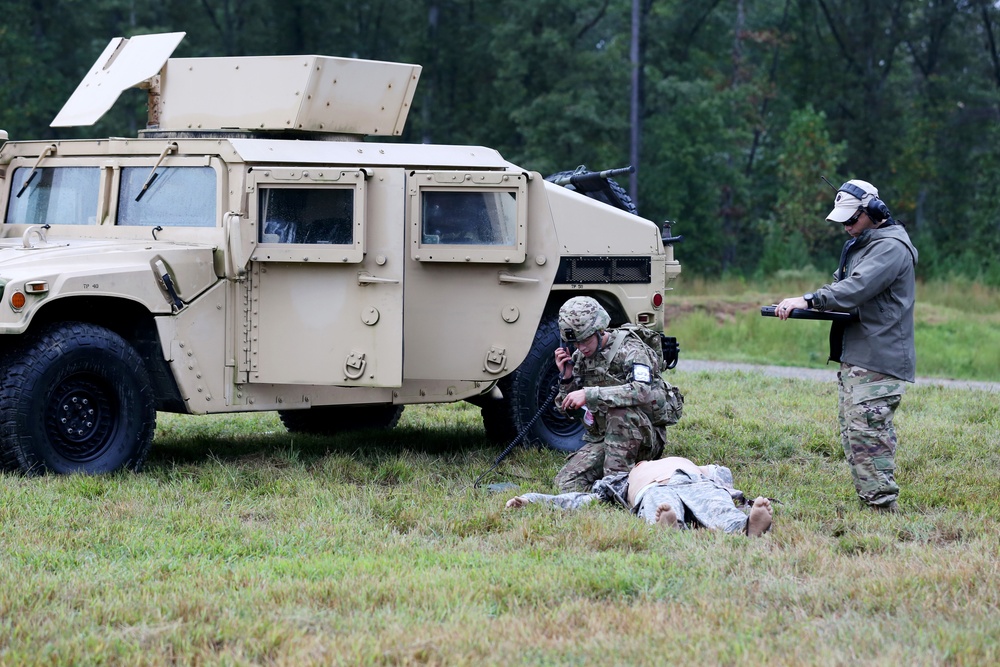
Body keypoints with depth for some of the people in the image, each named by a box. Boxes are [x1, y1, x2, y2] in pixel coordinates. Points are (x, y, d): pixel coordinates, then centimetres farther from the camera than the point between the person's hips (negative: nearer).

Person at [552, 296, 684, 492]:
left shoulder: (629, 350, -14)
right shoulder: (579, 358, 7)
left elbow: (642, 391, -34)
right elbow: (568, 409, 10)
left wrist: (589, 394, -38)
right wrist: (566, 377, -9)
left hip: (645, 438, -5)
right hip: (600, 438, 6)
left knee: (620, 410, -37)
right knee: (566, 483, -15)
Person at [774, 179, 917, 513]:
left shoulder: (891, 247, -12)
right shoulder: (858, 244, 21)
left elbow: (857, 288, -24)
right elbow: (842, 285, 21)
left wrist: (810, 300, -28)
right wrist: (806, 303, 2)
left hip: (878, 360, -10)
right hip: (854, 357, 10)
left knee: (867, 432, -15)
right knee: (852, 433, 10)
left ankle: (883, 506, -14)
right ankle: (868, 500, 14)